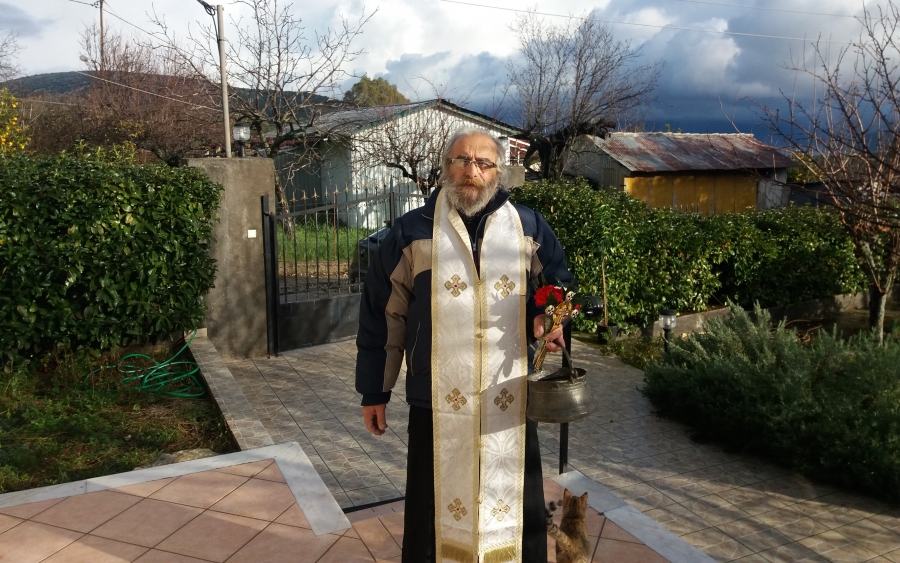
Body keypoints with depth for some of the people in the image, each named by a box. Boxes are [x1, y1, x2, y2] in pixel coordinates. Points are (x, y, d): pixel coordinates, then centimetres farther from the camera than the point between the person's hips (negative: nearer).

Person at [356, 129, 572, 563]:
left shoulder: (529, 227, 4)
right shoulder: (411, 233, 0)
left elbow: (559, 284, 16)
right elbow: (381, 315, 3)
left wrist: (548, 315, -8)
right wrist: (373, 391, 4)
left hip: (510, 400, 1)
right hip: (438, 401, -1)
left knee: (515, 505, 13)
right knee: (435, 509, 11)